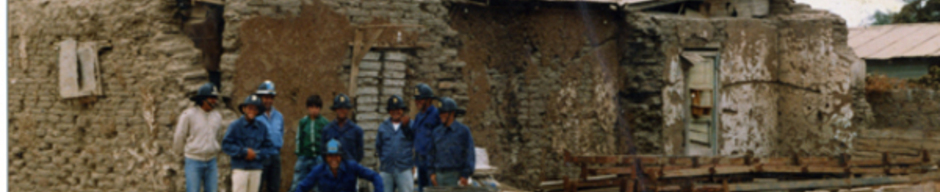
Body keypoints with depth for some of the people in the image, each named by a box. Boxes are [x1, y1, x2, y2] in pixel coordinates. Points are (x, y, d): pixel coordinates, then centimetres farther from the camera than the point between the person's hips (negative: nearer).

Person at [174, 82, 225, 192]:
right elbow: (179, 136, 0)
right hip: (193, 161, -5)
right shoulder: (188, 115, -8)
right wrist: (179, 157, 10)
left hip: (211, 161, 5)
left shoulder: (217, 116, 8)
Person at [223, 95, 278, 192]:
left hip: (256, 169, 3)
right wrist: (244, 152, -13)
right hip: (240, 168, -3)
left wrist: (256, 154, -11)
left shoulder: (262, 126, 4)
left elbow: (269, 148, 5)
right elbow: (226, 145, -7)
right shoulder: (236, 125, -5)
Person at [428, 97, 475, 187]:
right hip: (440, 175, 5)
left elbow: (470, 155, -9)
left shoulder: (463, 130, -6)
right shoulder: (437, 131, 9)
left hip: (456, 176, -5)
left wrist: (466, 175, -15)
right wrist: (432, 173, 5)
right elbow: (433, 153, 14)